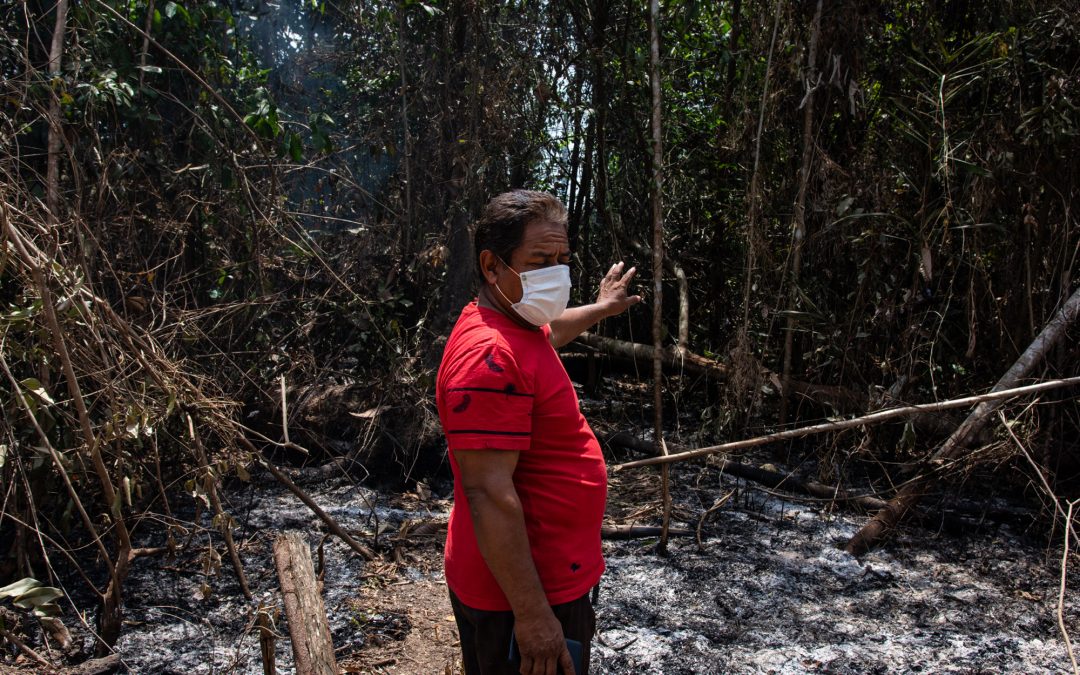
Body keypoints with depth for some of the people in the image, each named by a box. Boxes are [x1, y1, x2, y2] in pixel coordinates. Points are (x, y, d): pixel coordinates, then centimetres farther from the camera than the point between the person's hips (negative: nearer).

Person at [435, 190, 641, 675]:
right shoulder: (490, 356, -26)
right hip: (525, 596, -10)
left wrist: (599, 309, 46)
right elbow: (488, 493, -30)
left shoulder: (517, 325, 6)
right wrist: (532, 614, -28)